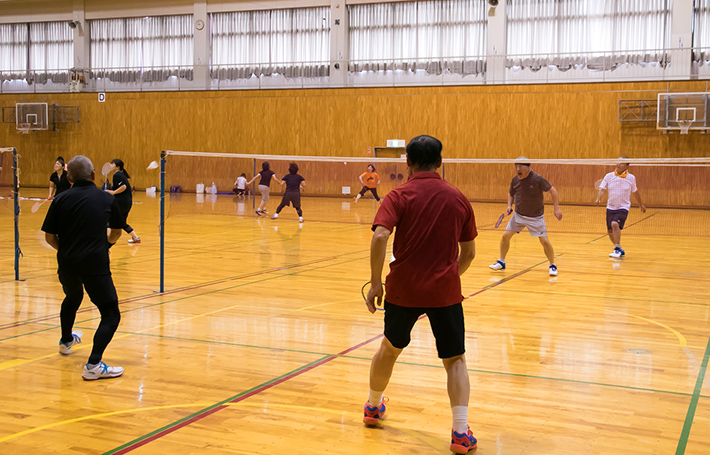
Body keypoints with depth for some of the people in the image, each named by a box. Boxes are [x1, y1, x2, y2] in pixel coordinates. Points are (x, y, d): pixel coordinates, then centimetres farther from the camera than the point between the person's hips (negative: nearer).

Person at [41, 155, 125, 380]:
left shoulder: (60, 200, 3)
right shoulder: (107, 199, 3)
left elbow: (50, 237, 4)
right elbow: (116, 232, 17)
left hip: (67, 263, 4)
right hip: (95, 264, -4)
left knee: (72, 298, 33)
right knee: (110, 314, 1)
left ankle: (66, 341, 57)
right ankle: (93, 365, -15)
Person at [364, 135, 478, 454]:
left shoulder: (398, 196, -4)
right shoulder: (458, 199, 5)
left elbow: (380, 237, -19)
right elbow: (468, 252, 9)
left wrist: (375, 282, -13)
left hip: (403, 289, 0)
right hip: (446, 291, 0)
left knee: (390, 348, 22)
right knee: (455, 359, 9)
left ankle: (373, 407, 41)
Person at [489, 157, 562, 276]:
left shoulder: (537, 179, -18)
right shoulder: (515, 180, -4)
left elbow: (552, 190, -11)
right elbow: (511, 194, 15)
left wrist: (557, 208, -17)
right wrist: (509, 205, -2)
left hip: (536, 217, -4)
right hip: (518, 215, 4)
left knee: (544, 241, -10)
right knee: (505, 236, -1)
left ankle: (552, 265, 11)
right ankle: (501, 262, 18)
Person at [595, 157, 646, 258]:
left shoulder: (631, 178, -2)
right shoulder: (609, 176, 0)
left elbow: (635, 192, 13)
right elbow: (602, 189, -4)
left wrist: (641, 204, 24)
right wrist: (598, 198, -25)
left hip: (623, 207, -3)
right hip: (610, 207, 3)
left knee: (615, 224, -28)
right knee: (610, 231, 7)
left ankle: (617, 249, -14)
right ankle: (620, 251, 29)